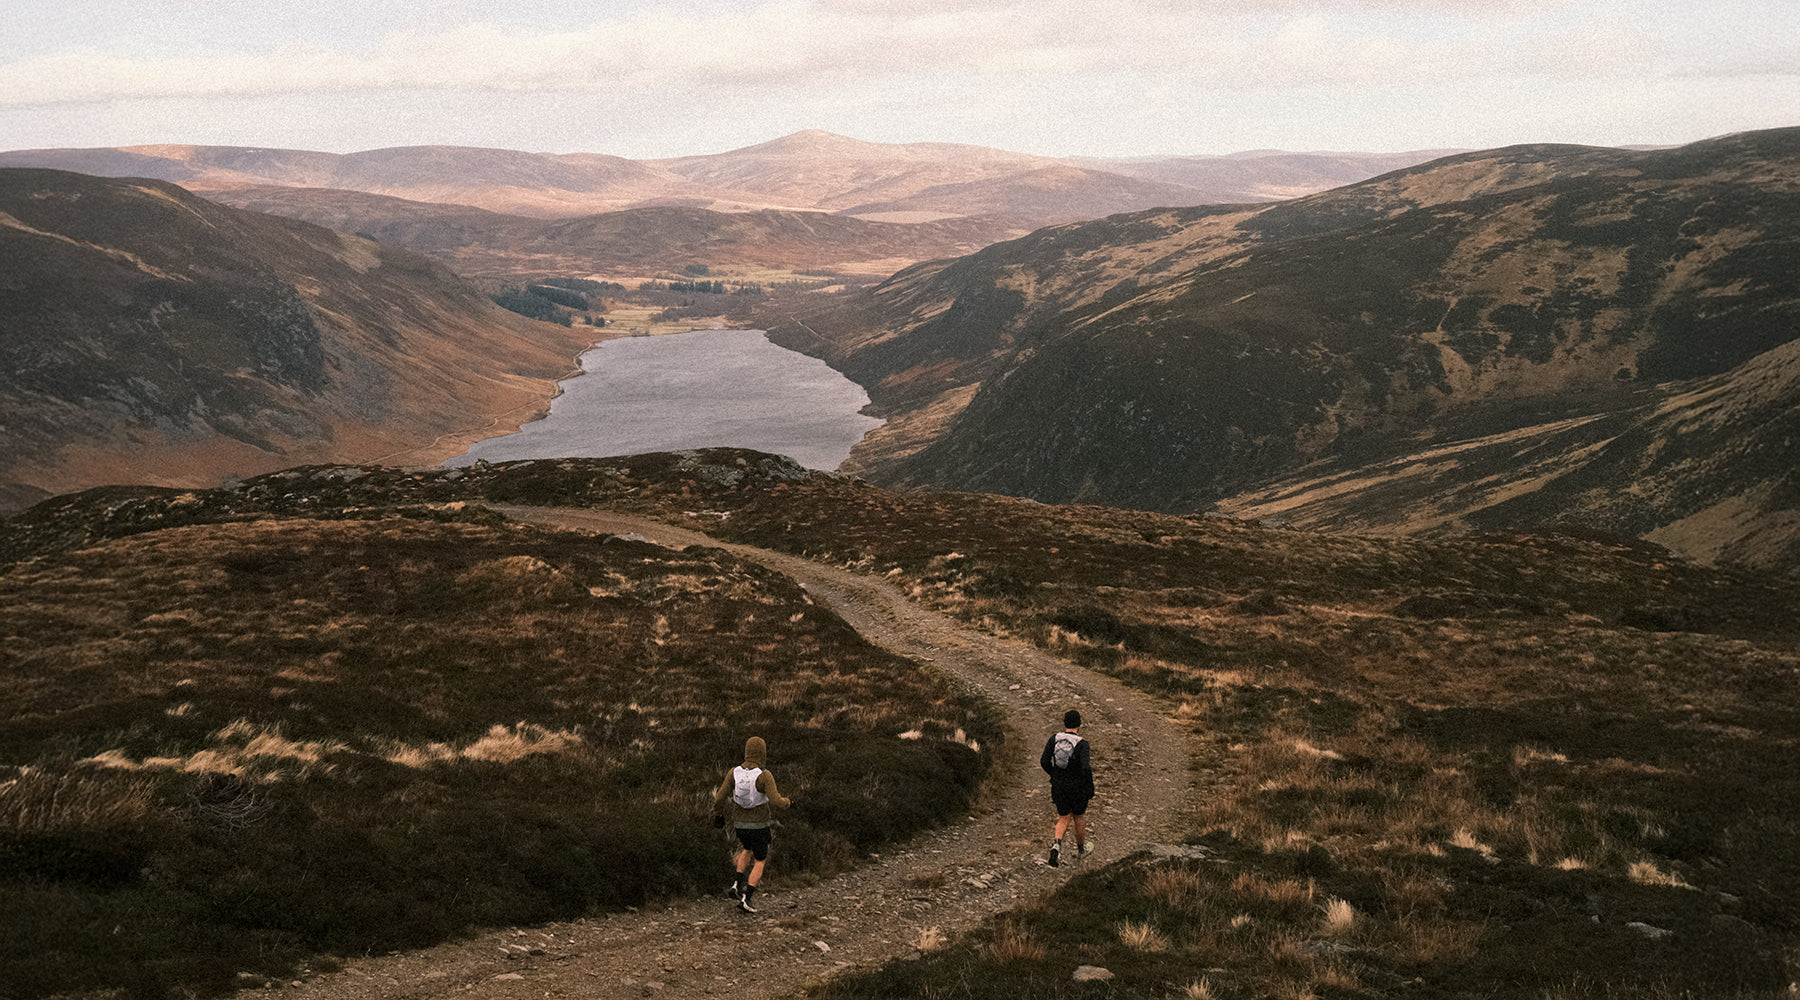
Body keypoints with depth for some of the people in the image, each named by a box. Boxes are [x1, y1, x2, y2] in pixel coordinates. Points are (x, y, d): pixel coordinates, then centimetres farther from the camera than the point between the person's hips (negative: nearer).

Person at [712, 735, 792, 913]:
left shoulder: (734, 772, -10)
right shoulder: (765, 775, -21)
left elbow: (720, 797, -9)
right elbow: (775, 801, -28)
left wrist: (718, 814, 11)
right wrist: (787, 802, -4)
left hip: (740, 824, 4)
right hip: (759, 825, -4)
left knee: (748, 850, 34)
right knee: (759, 863, 12)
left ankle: (738, 883, 19)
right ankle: (746, 899, 0)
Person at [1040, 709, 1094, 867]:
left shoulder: (1054, 739, -5)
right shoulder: (1082, 744, -18)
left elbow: (1044, 761, -5)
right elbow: (1086, 768, -26)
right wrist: (1090, 788, -12)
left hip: (1059, 787, 3)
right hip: (1078, 788, -3)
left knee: (1064, 819, 16)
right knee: (1079, 817, 21)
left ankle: (1057, 844, -11)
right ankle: (1081, 848, 40)